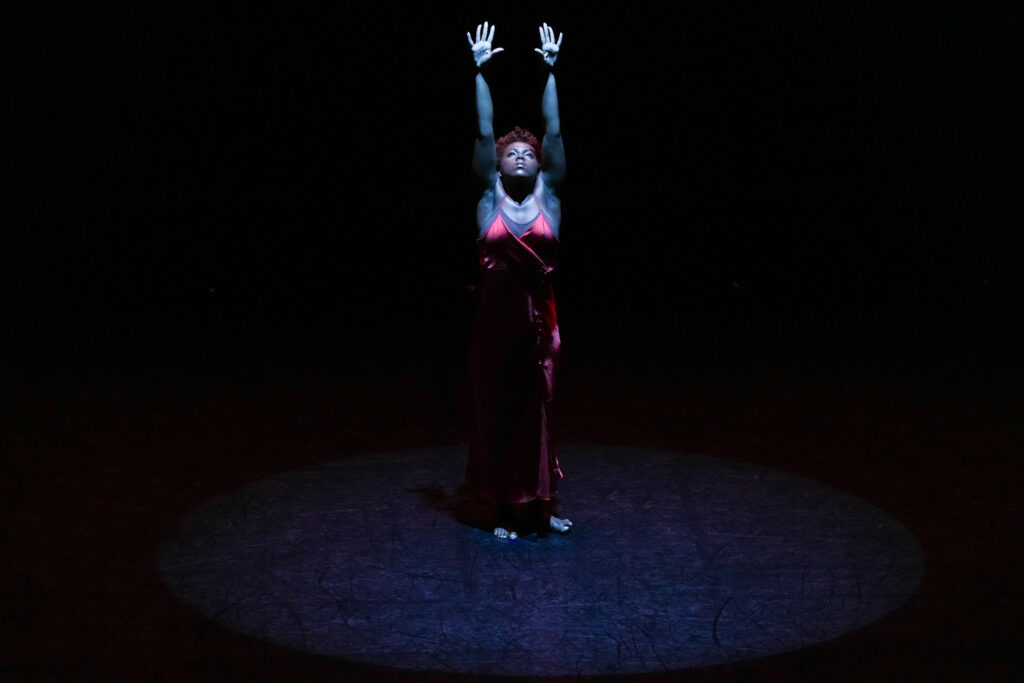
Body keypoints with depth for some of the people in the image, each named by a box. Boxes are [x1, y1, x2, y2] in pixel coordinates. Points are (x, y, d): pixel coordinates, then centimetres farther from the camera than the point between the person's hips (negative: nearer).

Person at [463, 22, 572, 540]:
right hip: (496, 318, 0)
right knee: (497, 411, 5)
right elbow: (484, 132, -2)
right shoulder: (490, 195, 3)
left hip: (538, 318, 1)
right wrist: (480, 70, -5)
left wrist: (550, 70, -3)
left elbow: (554, 130, -1)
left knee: (536, 411, 8)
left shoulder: (548, 194, 4)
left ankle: (540, 505, 20)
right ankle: (508, 510, 15)